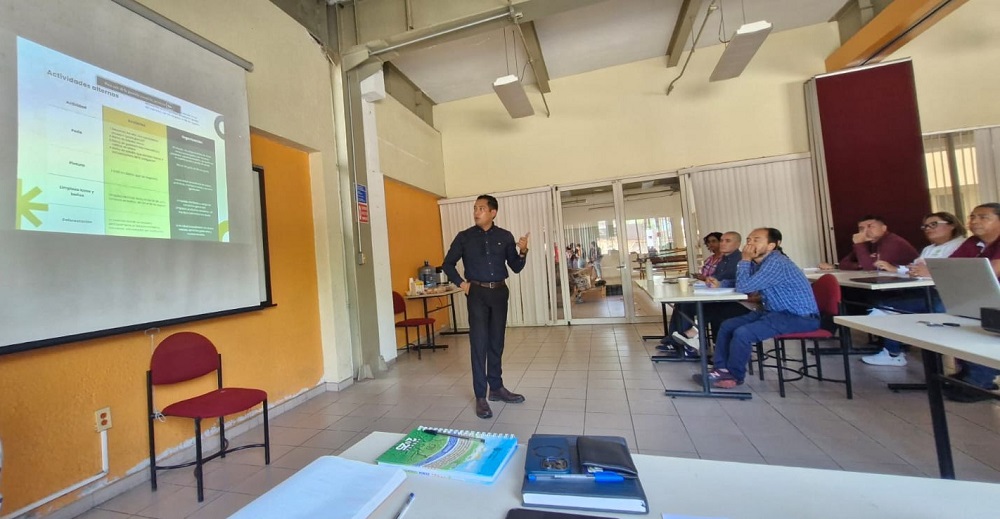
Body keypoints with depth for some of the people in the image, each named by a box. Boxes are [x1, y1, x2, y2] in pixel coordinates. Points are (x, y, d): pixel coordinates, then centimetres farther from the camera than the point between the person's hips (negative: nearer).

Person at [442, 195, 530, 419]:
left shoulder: (505, 236, 3)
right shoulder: (464, 237, 0)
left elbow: (516, 268, 5)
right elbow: (448, 263, 8)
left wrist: (523, 252, -13)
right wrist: (461, 283, -4)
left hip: (500, 292, 2)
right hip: (477, 293, -2)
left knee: (496, 342, 12)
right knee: (479, 343, -3)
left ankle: (497, 388, 28)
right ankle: (480, 397, 7)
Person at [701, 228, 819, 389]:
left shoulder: (776, 262, -23)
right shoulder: (758, 261, 5)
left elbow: (743, 286, -26)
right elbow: (741, 284, 12)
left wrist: (745, 260, -16)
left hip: (799, 317, -10)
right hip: (774, 311, 10)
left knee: (742, 333, -25)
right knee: (727, 325, 2)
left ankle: (734, 376, -4)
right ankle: (721, 369, 1)